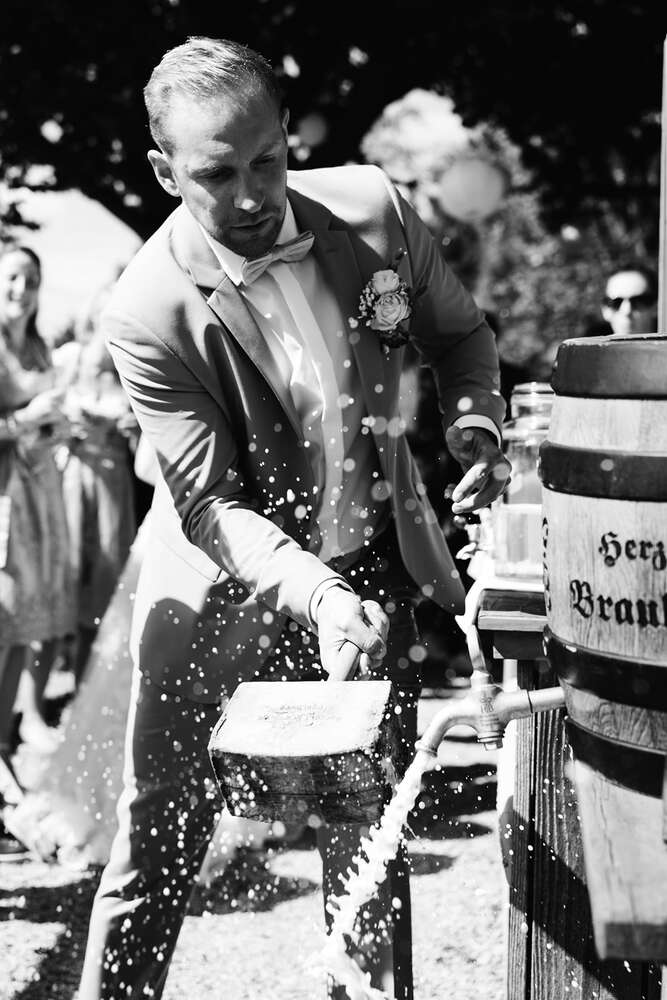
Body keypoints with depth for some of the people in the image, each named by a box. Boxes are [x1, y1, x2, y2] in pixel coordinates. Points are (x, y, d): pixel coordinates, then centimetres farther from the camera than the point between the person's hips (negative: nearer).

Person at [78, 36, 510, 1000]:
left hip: (371, 567, 3)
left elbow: (458, 331, 8)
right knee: (157, 839, 2)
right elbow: (212, 506, -21)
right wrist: (323, 600, -35)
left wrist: (477, 425, -11)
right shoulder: (149, 311, -21)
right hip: (223, 585, -3)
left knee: (369, 836, 9)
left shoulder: (370, 208, -11)